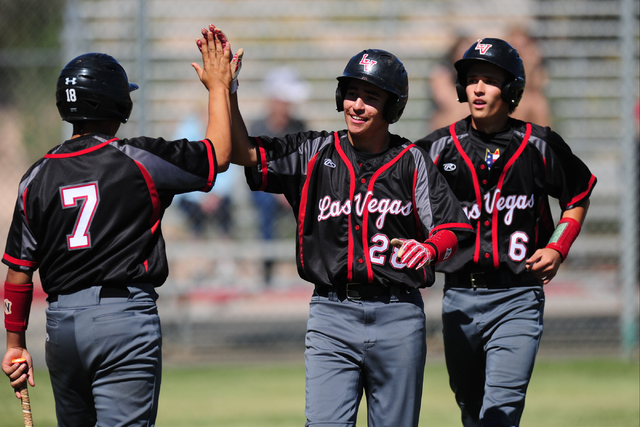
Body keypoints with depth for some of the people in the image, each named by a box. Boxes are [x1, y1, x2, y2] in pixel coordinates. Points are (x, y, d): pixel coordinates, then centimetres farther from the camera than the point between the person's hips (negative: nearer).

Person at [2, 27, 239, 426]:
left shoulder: (38, 176, 6)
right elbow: (218, 155, 6)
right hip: (126, 317, -5)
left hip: (62, 322, 5)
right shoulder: (137, 161, -6)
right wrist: (218, 87, 20)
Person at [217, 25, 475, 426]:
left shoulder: (412, 162, 3)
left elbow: (453, 230, -1)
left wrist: (430, 249, -23)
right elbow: (244, 152, -2)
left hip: (397, 316, 0)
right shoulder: (315, 153, 6)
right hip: (332, 315, 0)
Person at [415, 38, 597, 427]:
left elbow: (578, 195, 15)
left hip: (518, 301, -3)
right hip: (460, 298, 3)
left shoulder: (539, 146, 1)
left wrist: (558, 248, 1)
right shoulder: (439, 147, 3)